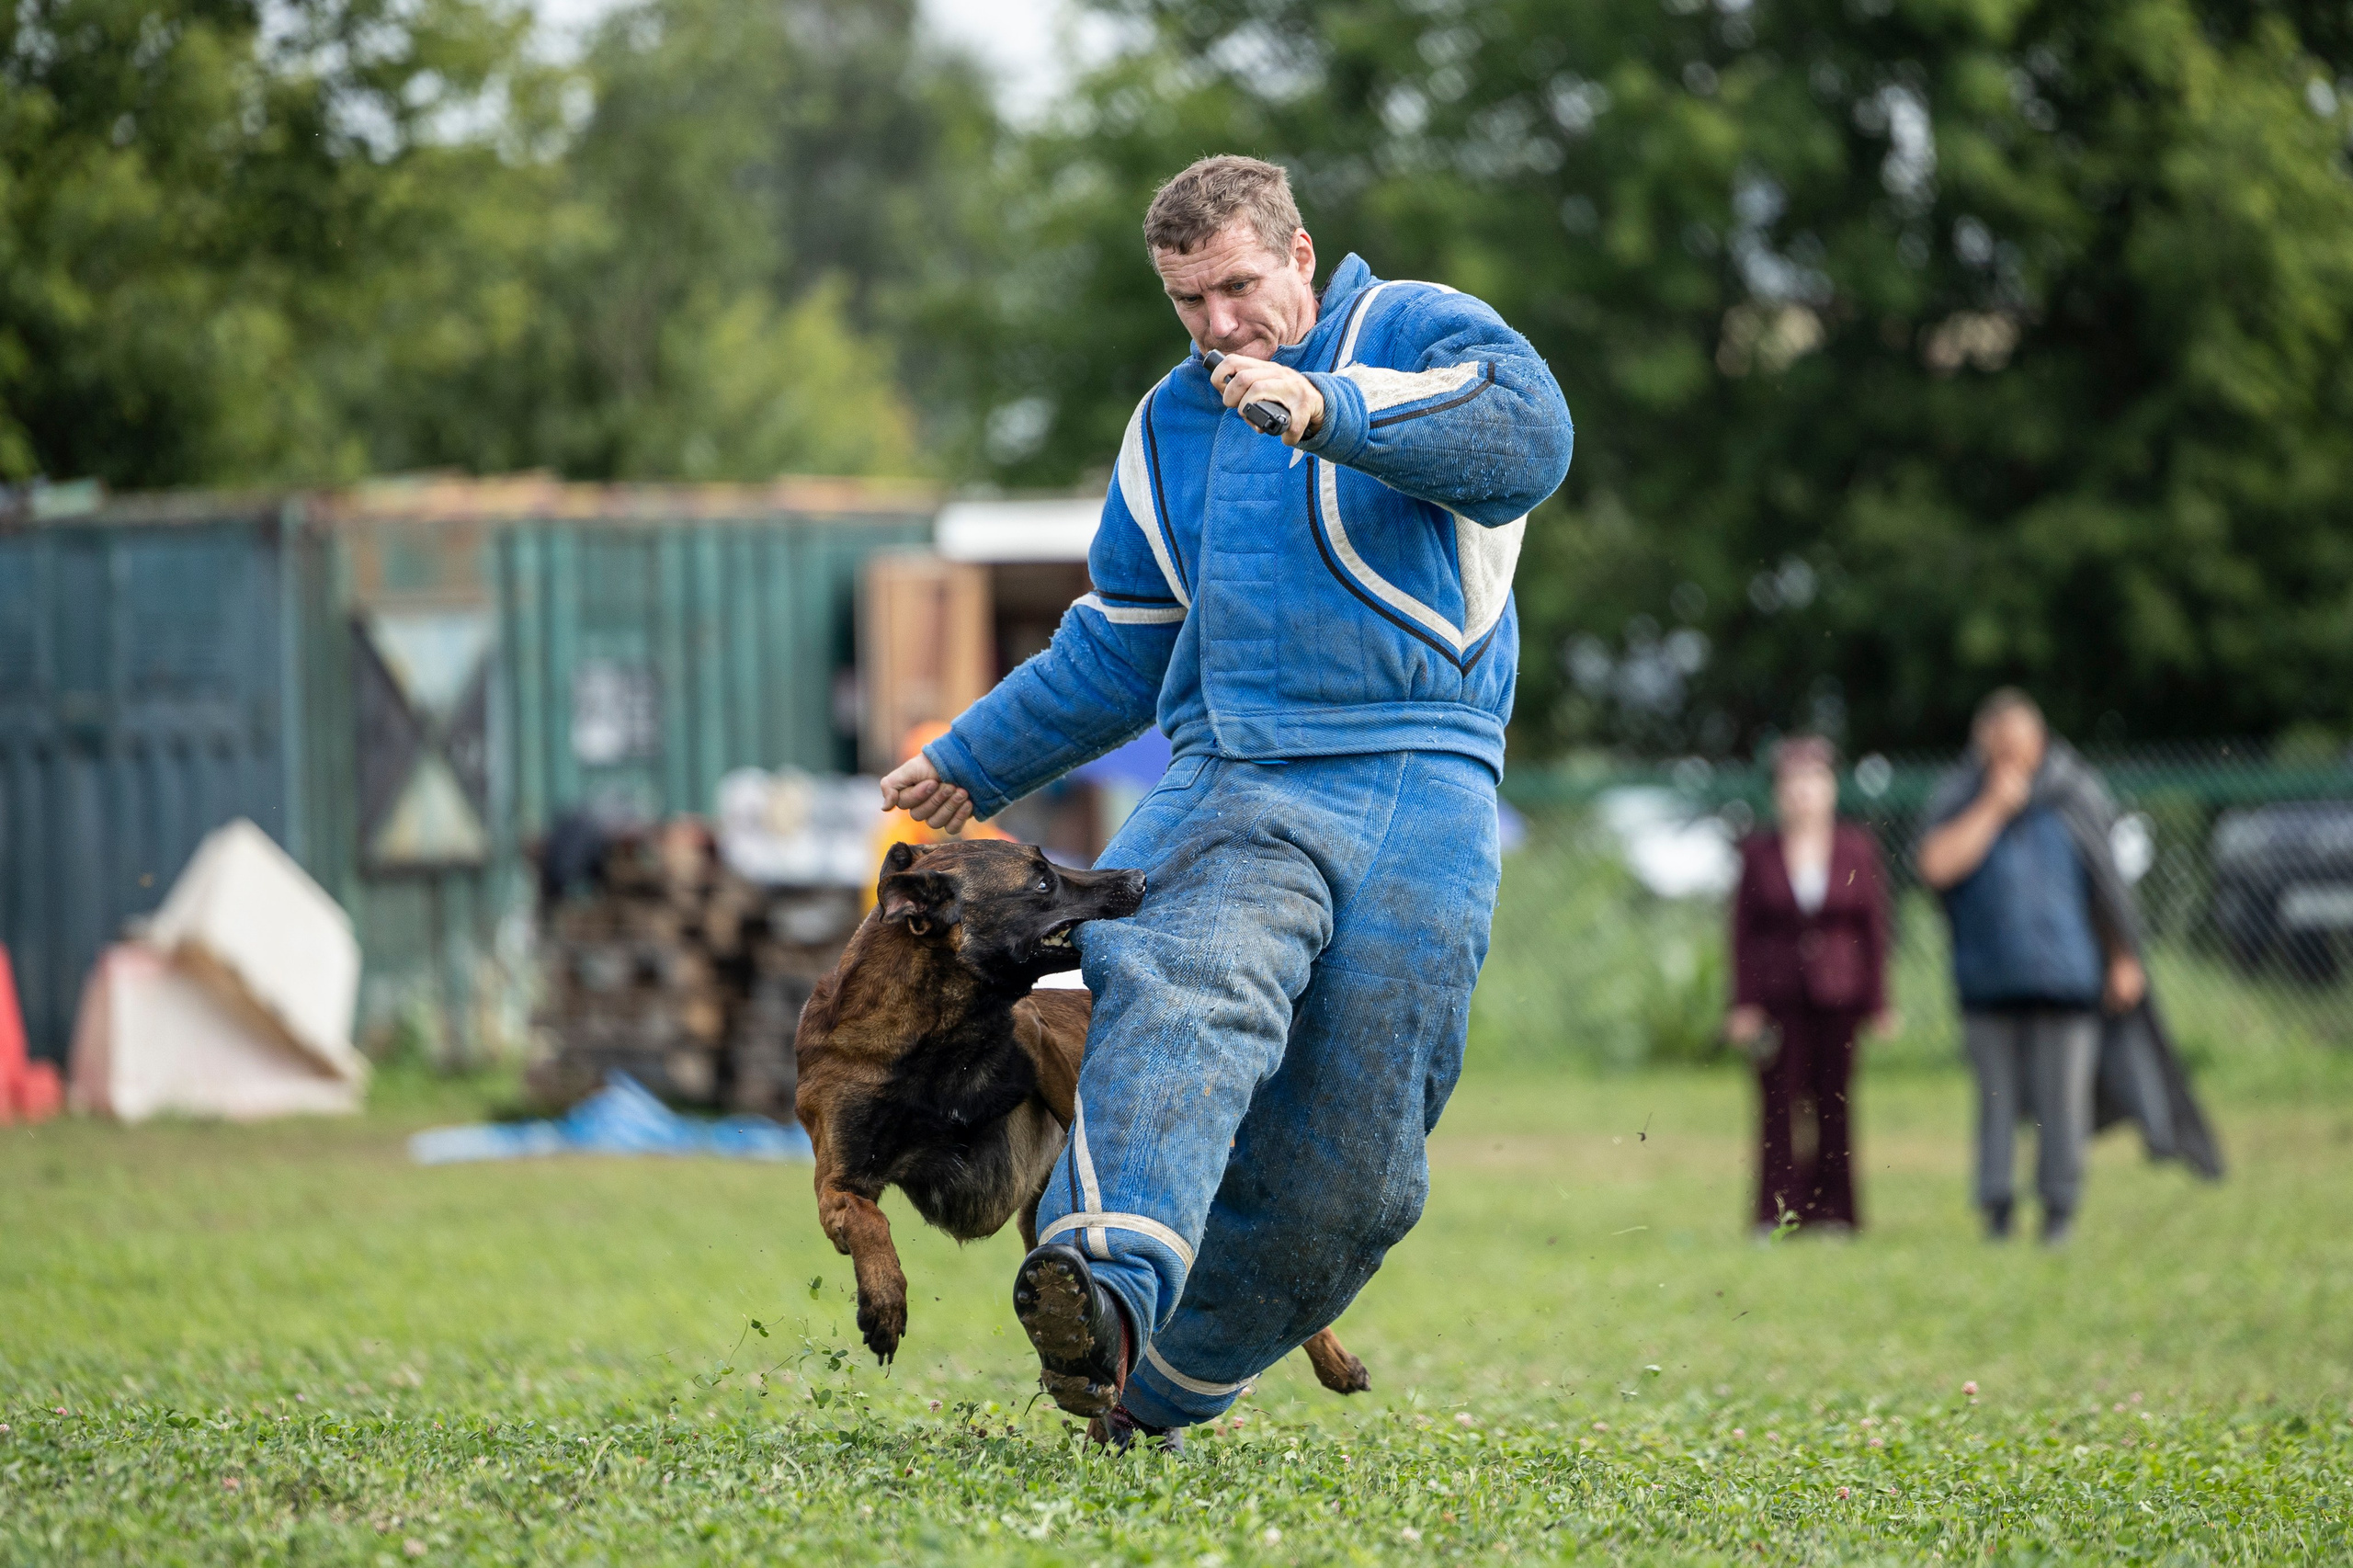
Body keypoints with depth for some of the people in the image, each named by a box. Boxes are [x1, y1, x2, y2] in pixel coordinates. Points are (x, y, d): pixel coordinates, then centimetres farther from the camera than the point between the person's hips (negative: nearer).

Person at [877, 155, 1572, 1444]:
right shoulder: (1172, 426, 24)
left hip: (1417, 800, -2)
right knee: (1191, 989, -31)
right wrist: (973, 763, 35)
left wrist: (1330, 411, -29)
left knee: (1345, 1172, -4)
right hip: (1236, 783, 2)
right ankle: (1107, 1288, -54)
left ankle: (1165, 1381, 15)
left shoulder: (1422, 333, 7)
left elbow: (1529, 435, -17)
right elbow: (1120, 649, 35)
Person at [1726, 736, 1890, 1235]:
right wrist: (1743, 1004, -1)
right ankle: (1775, 1215, -2)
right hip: (1778, 997, 0)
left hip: (1838, 993, 0)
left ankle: (1834, 1210, 6)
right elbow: (1742, 931, 5)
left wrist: (1877, 1002, 2)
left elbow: (1875, 926, 6)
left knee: (1833, 1103, 0)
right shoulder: (1759, 853, 5)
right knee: (1778, 1104, -5)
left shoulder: (1858, 849, 5)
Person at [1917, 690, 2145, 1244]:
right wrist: (1993, 807, -11)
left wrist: (2124, 960, 13)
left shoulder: (2074, 798, 5)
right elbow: (1937, 866, -12)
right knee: (1996, 1095, 2)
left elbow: (2107, 882, 12)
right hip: (1988, 979, 1)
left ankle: (2059, 1208, 4)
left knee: (2062, 1097, -3)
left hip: (2064, 974, -1)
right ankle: (1997, 1205, 6)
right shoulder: (1960, 800, 5)